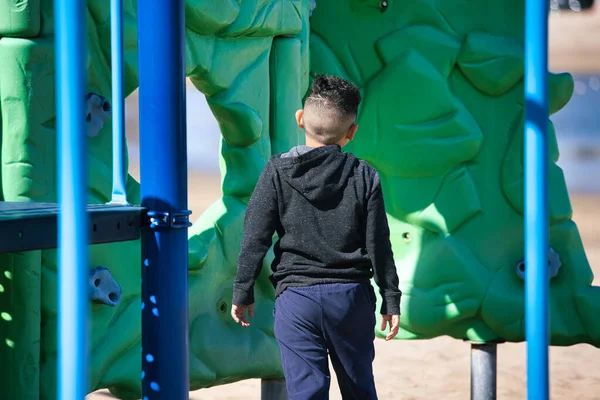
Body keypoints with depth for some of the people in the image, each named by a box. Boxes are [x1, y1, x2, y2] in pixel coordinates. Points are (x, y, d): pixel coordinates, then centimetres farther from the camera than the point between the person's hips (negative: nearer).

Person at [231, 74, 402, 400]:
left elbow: (255, 238, -4)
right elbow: (378, 245, 0)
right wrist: (391, 299, 9)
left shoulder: (277, 171, -4)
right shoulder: (364, 176, -1)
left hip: (296, 298, -2)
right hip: (352, 296, 2)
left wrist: (242, 292, 5)